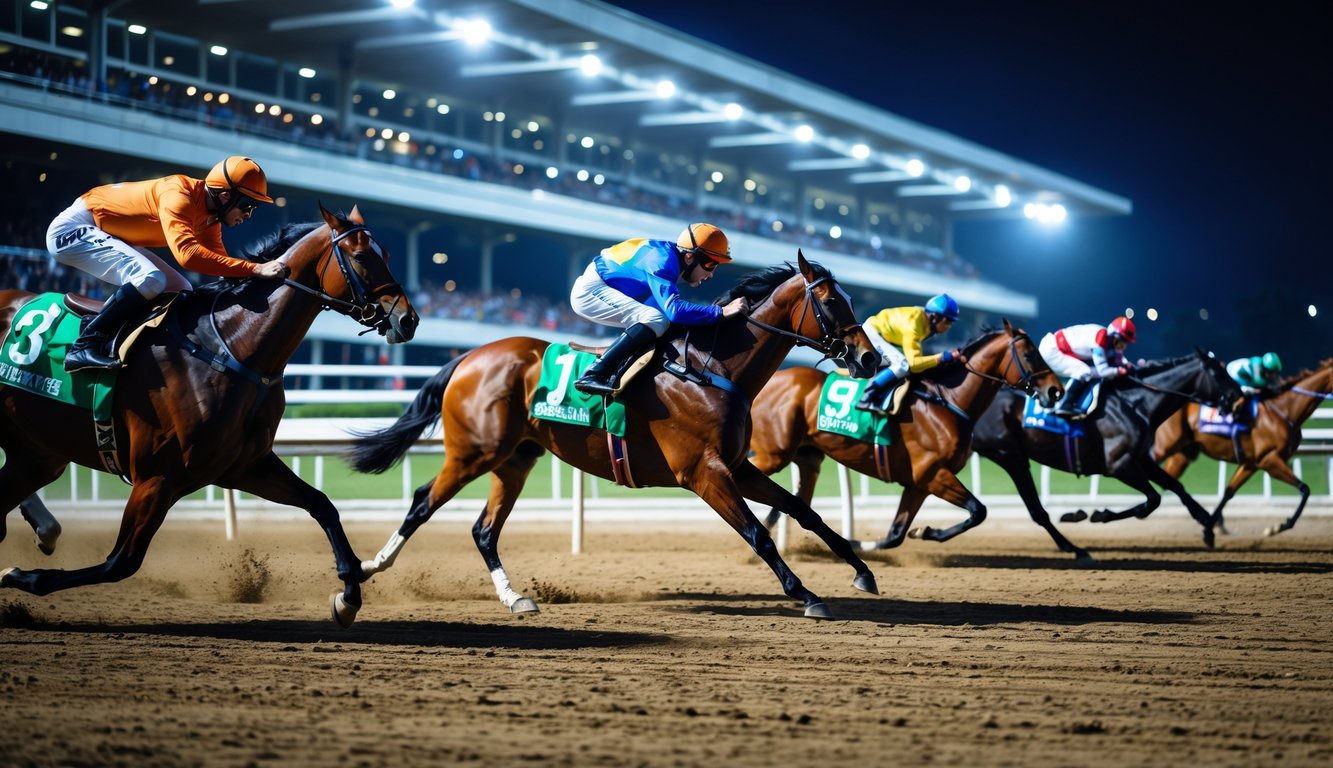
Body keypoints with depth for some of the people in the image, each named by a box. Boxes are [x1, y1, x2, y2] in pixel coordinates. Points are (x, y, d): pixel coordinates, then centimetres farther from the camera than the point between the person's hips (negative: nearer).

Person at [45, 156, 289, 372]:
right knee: (150, 279, -28)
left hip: (113, 237, 10)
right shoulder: (178, 194, -28)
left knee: (180, 291, 7)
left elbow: (220, 261, 3)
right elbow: (187, 253, -42)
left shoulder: (209, 219, 1)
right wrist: (255, 269, -43)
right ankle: (84, 348, -22)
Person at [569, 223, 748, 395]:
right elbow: (675, 310, -35)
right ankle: (594, 375, -29)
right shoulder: (661, 262, -24)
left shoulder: (671, 255, 4)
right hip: (590, 291, -10)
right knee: (656, 320, -25)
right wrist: (722, 312, -35)